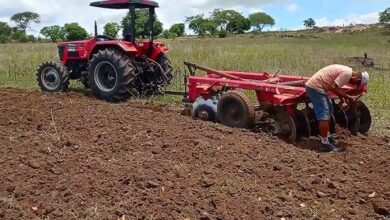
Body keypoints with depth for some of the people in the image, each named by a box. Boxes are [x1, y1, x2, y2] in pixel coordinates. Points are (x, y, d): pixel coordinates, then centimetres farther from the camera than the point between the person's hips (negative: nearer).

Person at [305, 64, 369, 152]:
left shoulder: (346, 71, 14)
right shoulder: (347, 73, -16)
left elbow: (335, 86, 16)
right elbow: (333, 88, -20)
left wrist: (343, 98, 6)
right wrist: (348, 97, -11)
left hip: (314, 86, 11)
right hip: (315, 87, -11)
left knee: (328, 112, 22)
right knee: (324, 116, -9)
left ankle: (327, 136, 35)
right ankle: (325, 144, -4)